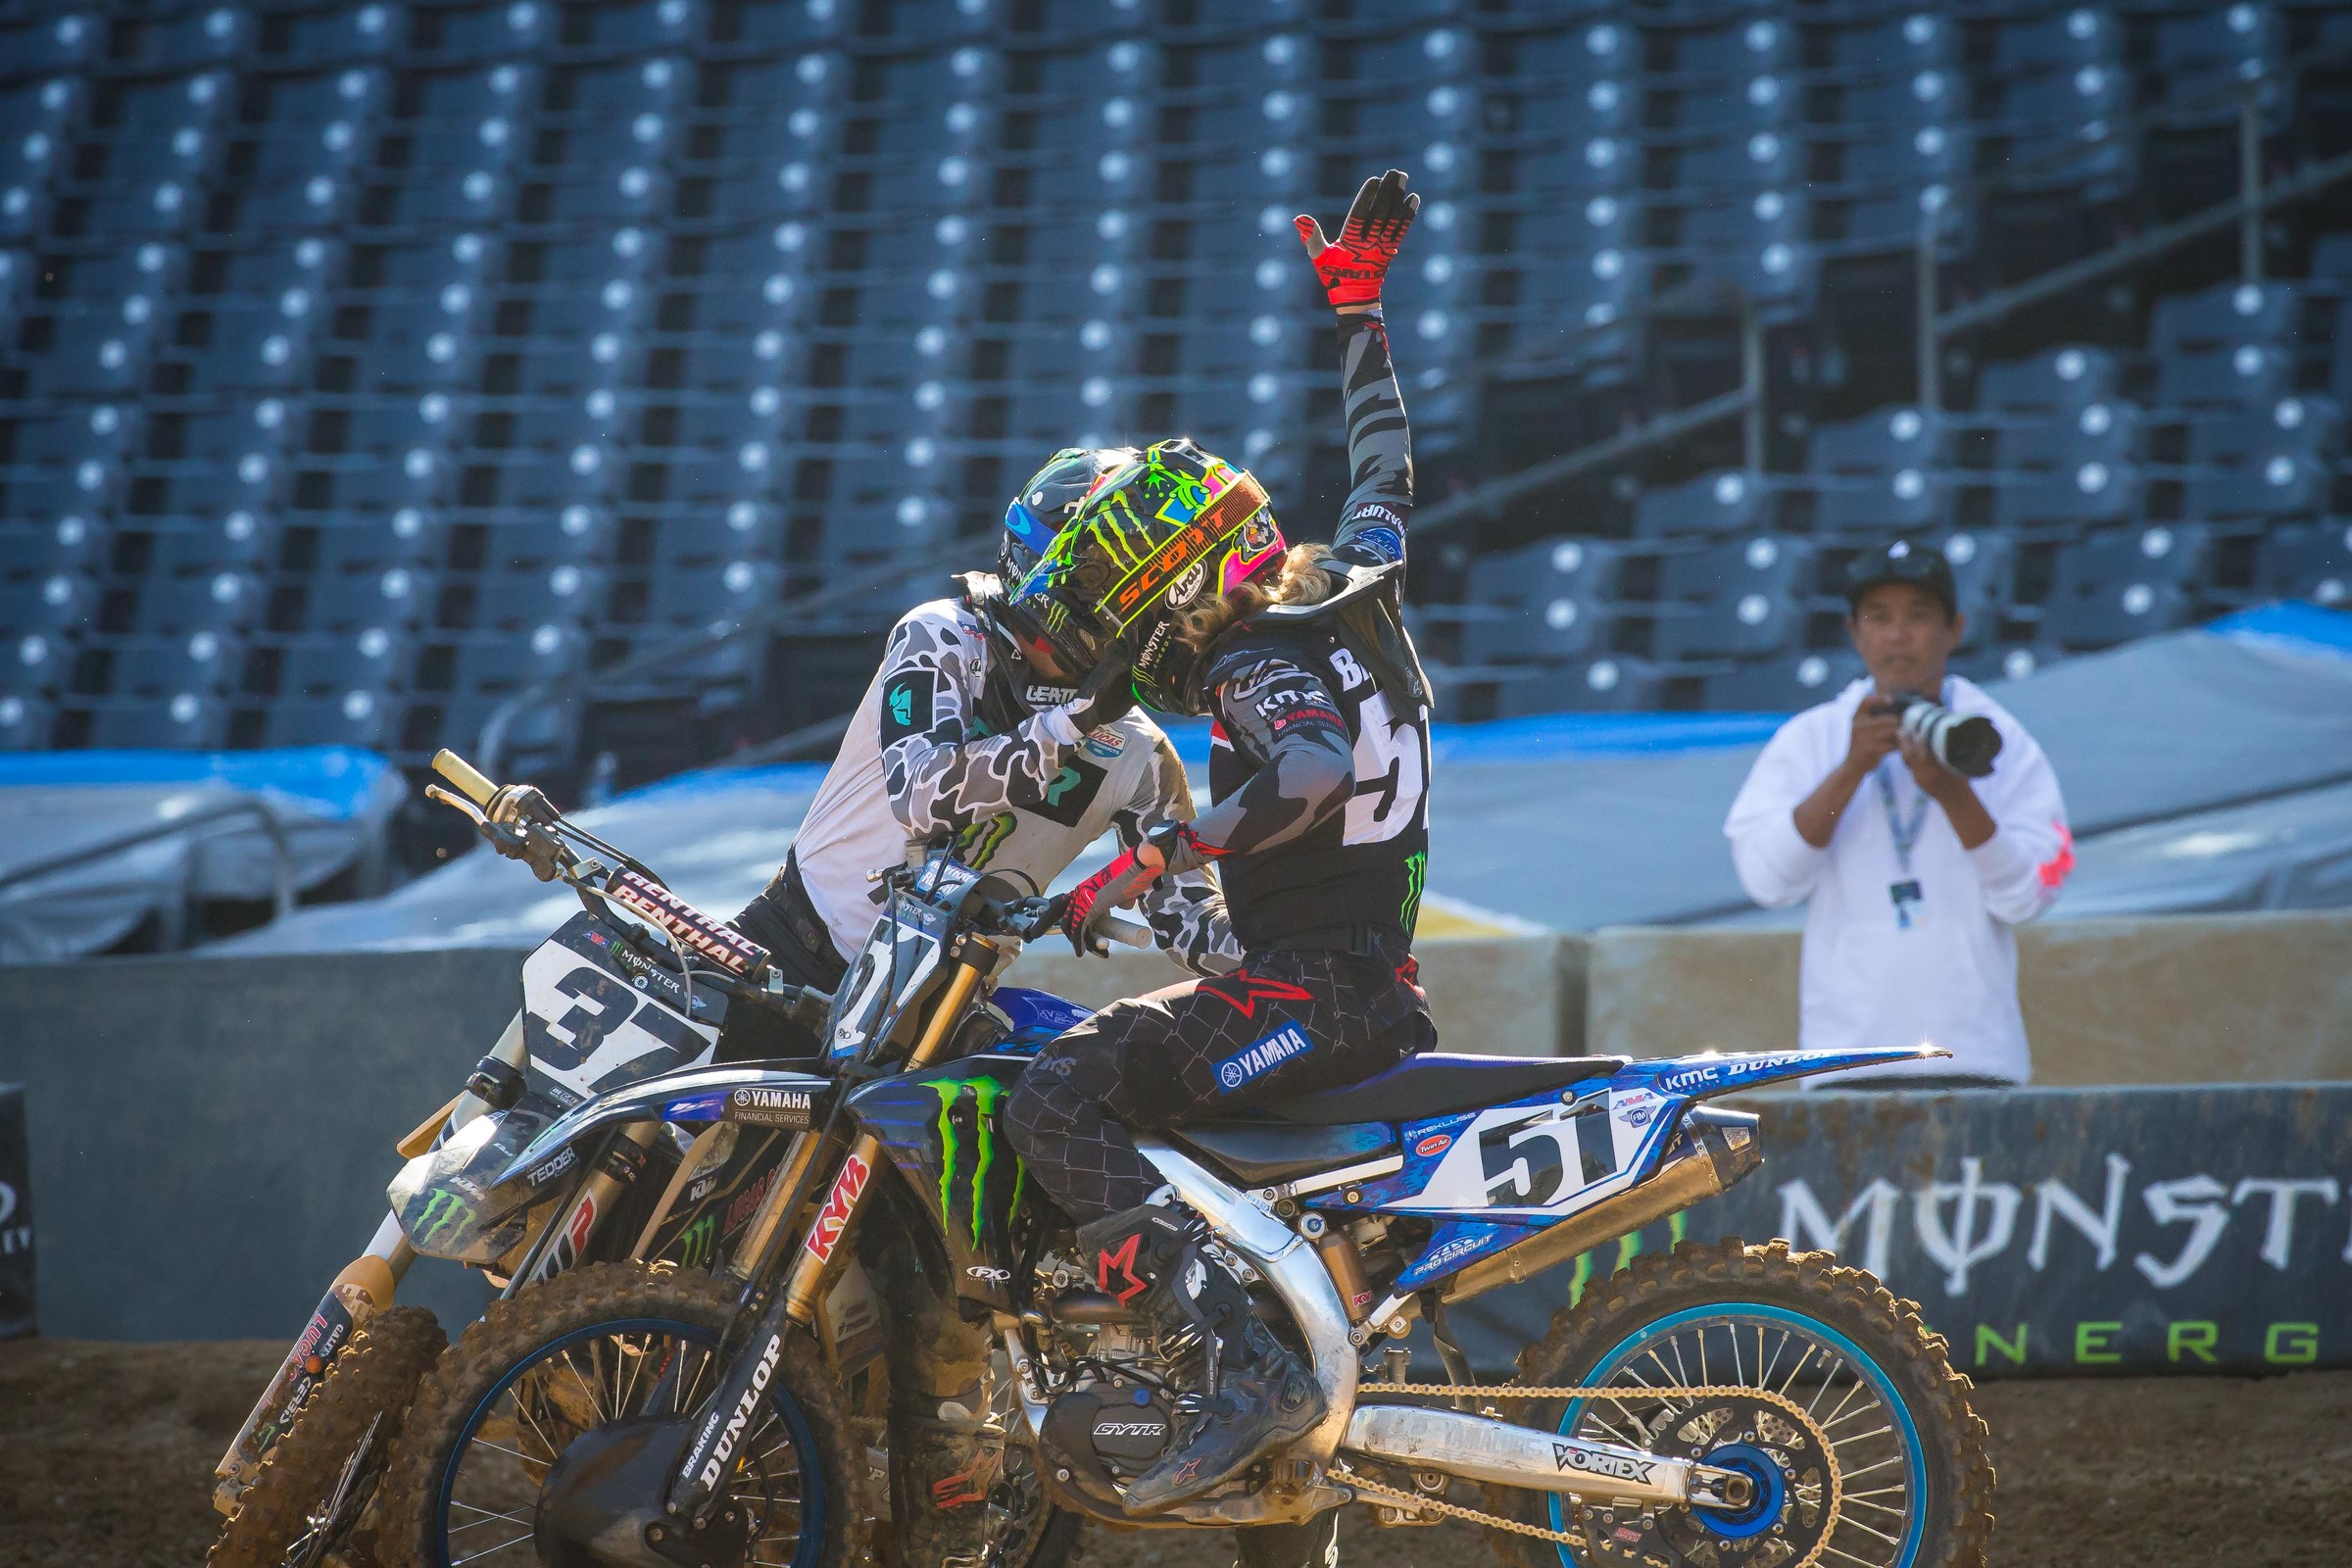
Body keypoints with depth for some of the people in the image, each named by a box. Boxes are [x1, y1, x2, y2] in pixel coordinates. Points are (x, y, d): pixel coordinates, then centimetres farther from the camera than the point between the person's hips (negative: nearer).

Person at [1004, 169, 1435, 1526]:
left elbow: (1315, 776, -35)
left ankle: (1240, 1368, -35)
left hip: (1310, 992, -10)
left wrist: (1137, 866, -33)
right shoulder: (1353, 589, 12)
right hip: (1385, 990, 11)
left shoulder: (1255, 666, -14)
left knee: (1058, 1102, -24)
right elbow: (1389, 469, 30)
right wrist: (1357, 312, 39)